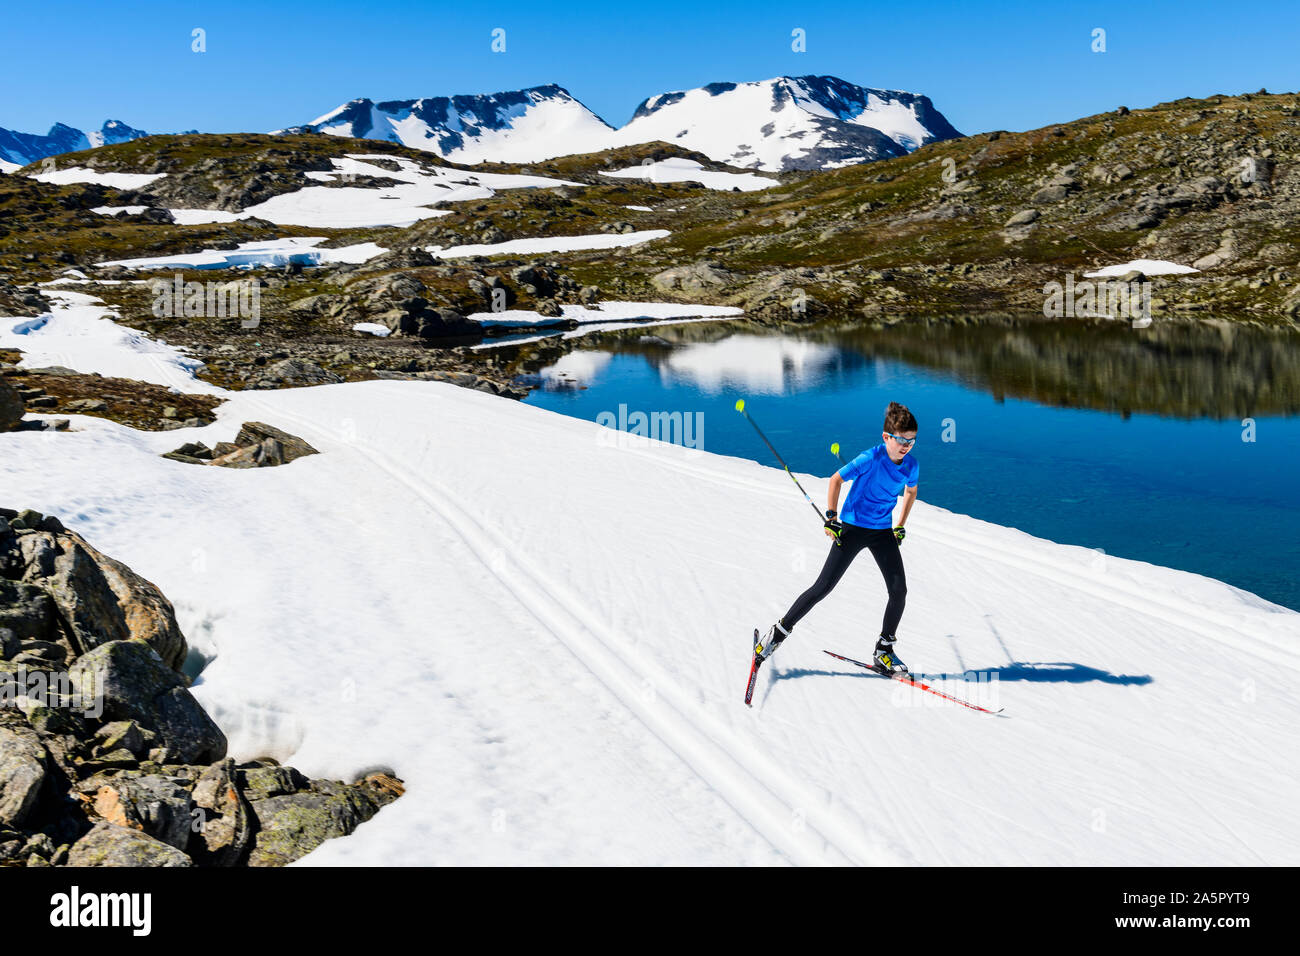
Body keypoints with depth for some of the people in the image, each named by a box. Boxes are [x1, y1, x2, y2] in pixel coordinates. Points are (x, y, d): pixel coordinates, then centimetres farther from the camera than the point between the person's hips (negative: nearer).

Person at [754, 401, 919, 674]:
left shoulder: (911, 464, -5)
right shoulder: (871, 459, -21)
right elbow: (836, 479, -9)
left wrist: (900, 527, 12)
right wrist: (831, 517, -14)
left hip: (883, 532, 5)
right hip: (852, 528, -5)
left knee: (899, 591, -5)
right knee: (823, 587, -6)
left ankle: (884, 651, 12)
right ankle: (779, 631, 9)